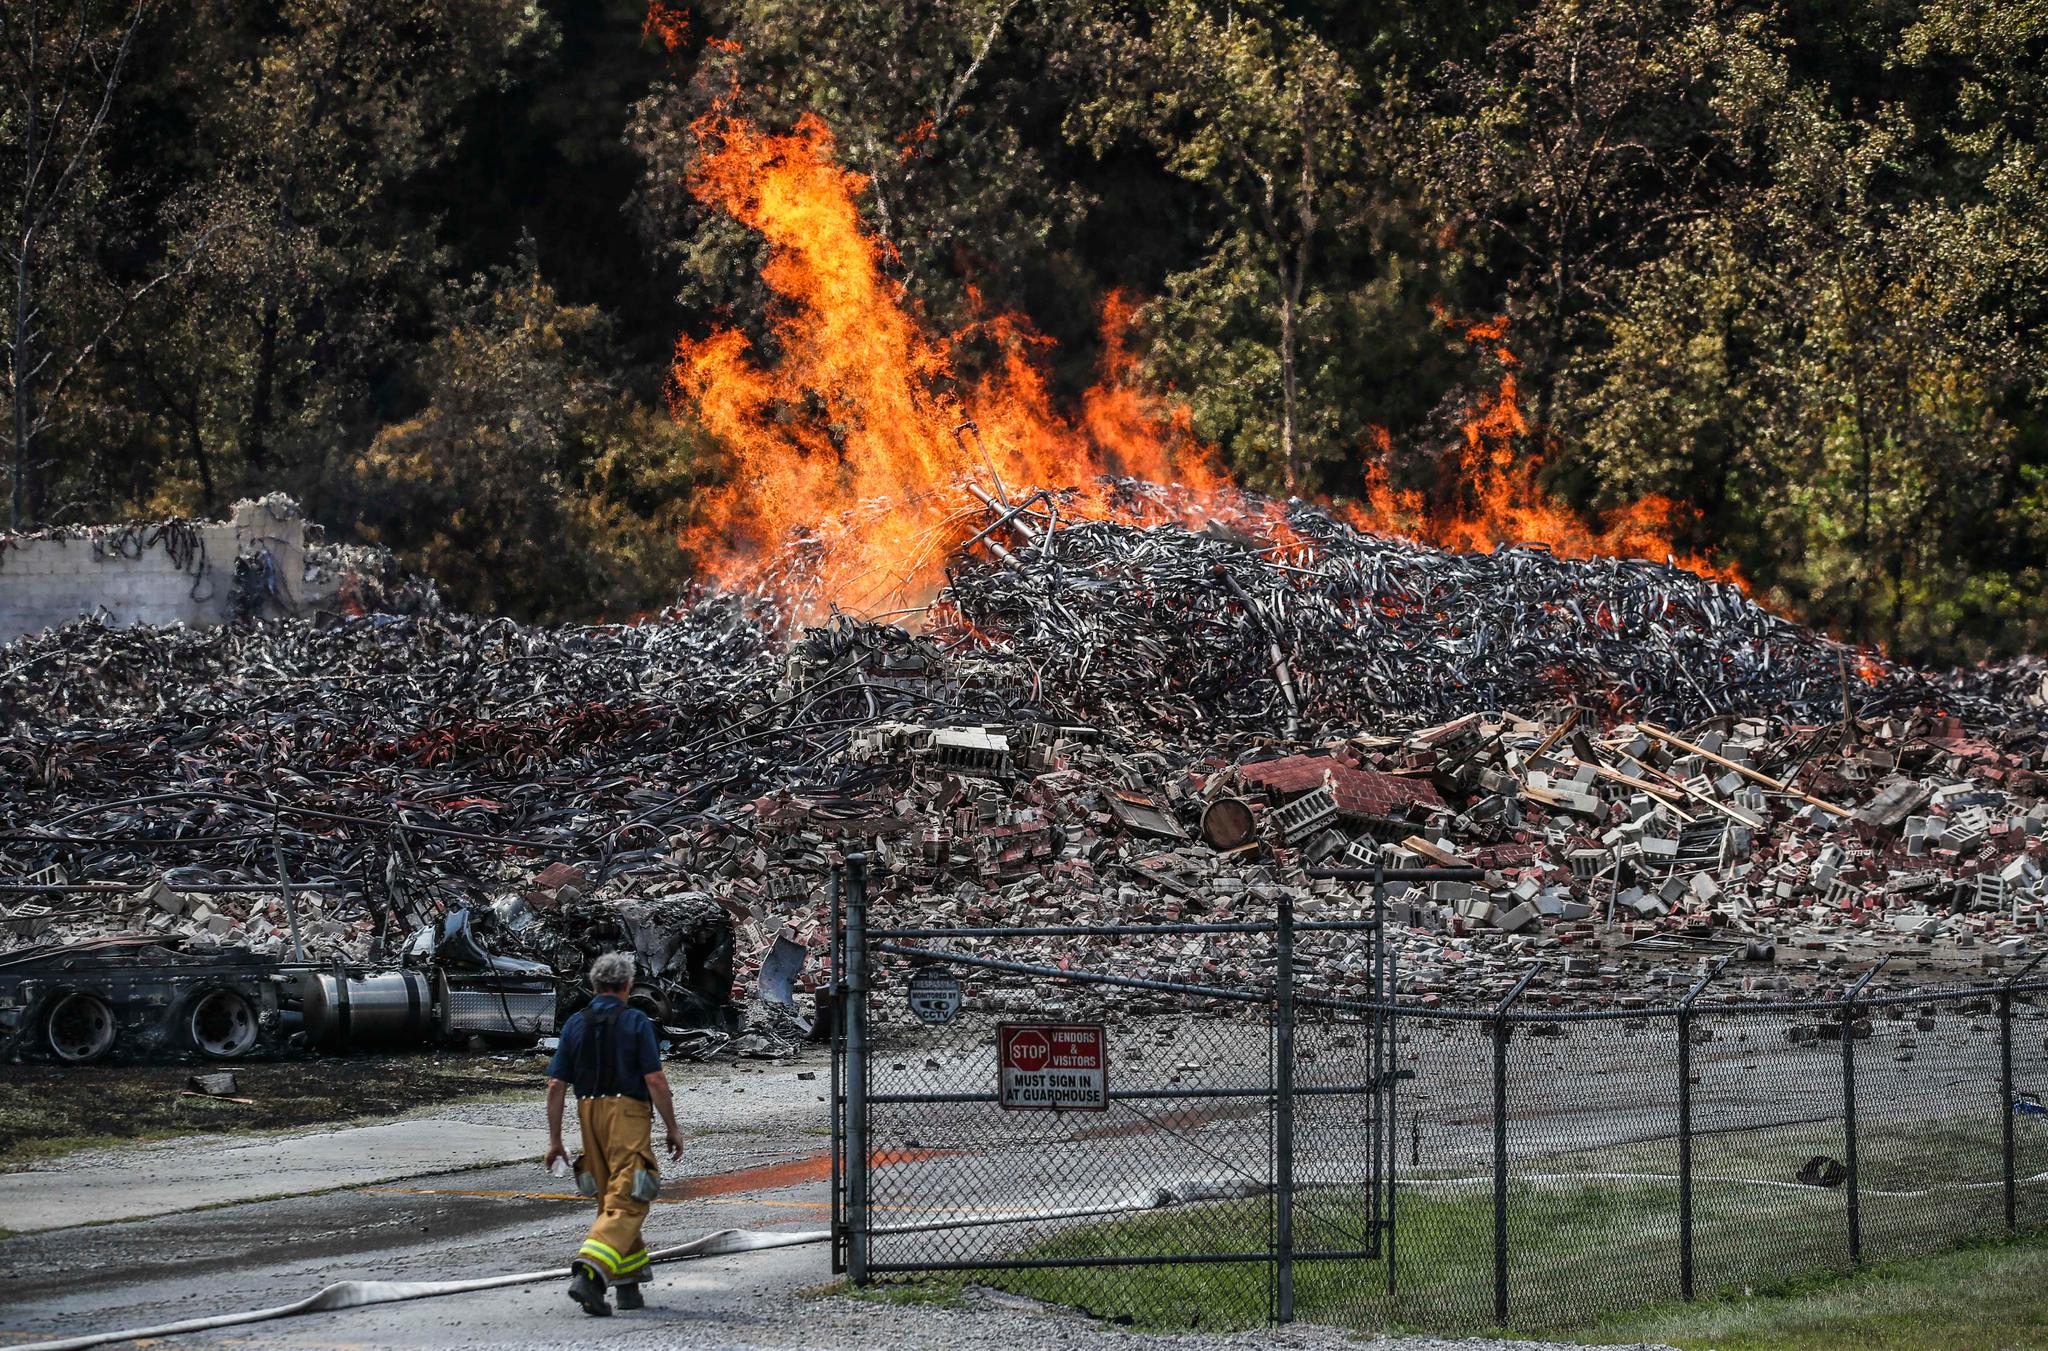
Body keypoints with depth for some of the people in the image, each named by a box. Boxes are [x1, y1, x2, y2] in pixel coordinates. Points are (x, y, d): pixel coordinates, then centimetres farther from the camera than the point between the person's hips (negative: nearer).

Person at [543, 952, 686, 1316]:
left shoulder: (575, 1023, 7)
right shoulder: (636, 1022, -5)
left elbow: (556, 1085, 4)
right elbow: (655, 1080, -10)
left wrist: (554, 1140, 9)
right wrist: (672, 1129, -2)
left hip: (590, 1117, 5)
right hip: (629, 1115, -5)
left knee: (611, 1202, 16)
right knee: (627, 1205, -6)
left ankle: (629, 1285, 18)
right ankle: (588, 1273, -25)